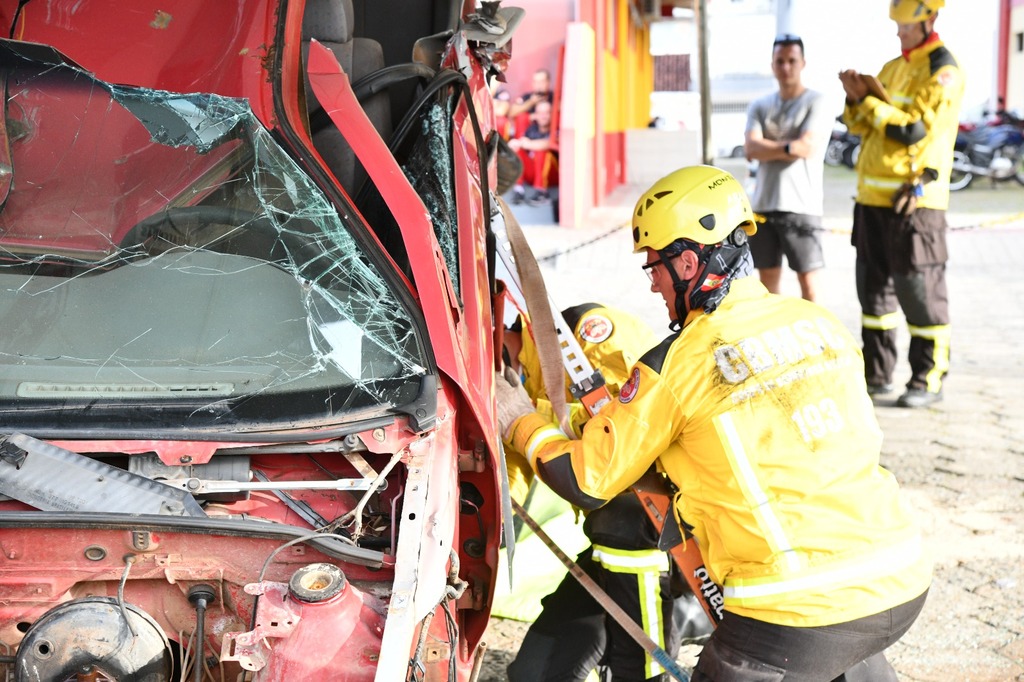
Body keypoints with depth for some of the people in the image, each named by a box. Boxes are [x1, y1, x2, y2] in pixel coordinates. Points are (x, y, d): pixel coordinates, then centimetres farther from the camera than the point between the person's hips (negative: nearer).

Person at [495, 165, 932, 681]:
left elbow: (588, 483, 0)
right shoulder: (821, 323, 7)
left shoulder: (673, 367, -8)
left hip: (806, 607, -6)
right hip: (904, 582, 6)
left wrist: (521, 423, 18)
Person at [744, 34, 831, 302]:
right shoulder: (759, 106, 12)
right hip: (763, 205, 5)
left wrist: (767, 148, -3)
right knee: (767, 280, 10)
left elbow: (807, 147, -13)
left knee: (808, 282, -4)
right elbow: (751, 147, -3)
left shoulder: (816, 103, 0)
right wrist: (789, 147, -10)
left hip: (802, 206, -5)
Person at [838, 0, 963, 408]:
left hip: (913, 199, -8)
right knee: (874, 286, 12)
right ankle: (877, 375, 21)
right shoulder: (892, 68, 16)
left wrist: (867, 100, -13)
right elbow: (862, 127, 17)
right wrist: (856, 100, -3)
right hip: (873, 196, 8)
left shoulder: (943, 72, -9)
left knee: (919, 291, -4)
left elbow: (912, 130, -19)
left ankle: (929, 381, 5)